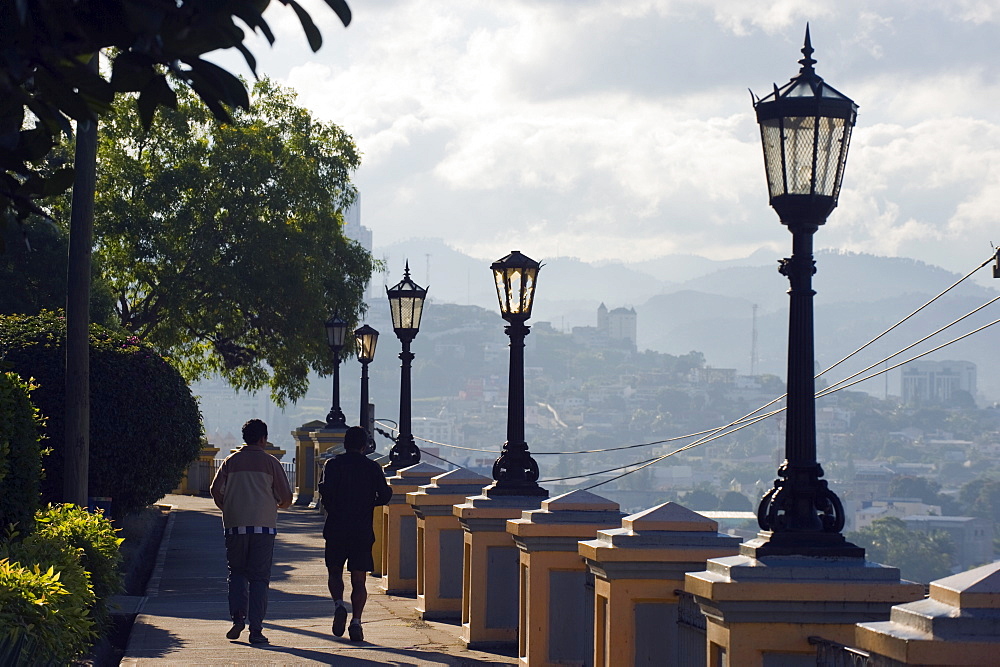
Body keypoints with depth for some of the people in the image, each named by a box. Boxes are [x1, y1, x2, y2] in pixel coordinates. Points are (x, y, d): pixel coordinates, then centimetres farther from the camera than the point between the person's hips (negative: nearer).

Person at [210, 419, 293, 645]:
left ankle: (238, 617, -3)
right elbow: (286, 497, 2)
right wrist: (276, 504, 25)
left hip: (235, 526, 1)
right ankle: (256, 630, -3)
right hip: (264, 525, -1)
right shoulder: (270, 462, 2)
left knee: (237, 573, 15)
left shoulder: (231, 461, 7)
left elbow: (216, 490, 1)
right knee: (259, 577, 2)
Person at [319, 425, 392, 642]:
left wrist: (332, 511, 3)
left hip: (336, 529, -1)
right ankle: (356, 620, -8)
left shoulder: (333, 464, -1)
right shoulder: (373, 467, 4)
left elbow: (326, 491, -15)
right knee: (358, 580, 5)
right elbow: (385, 496, -2)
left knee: (335, 573, 15)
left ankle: (339, 605, -10)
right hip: (363, 531, 1)